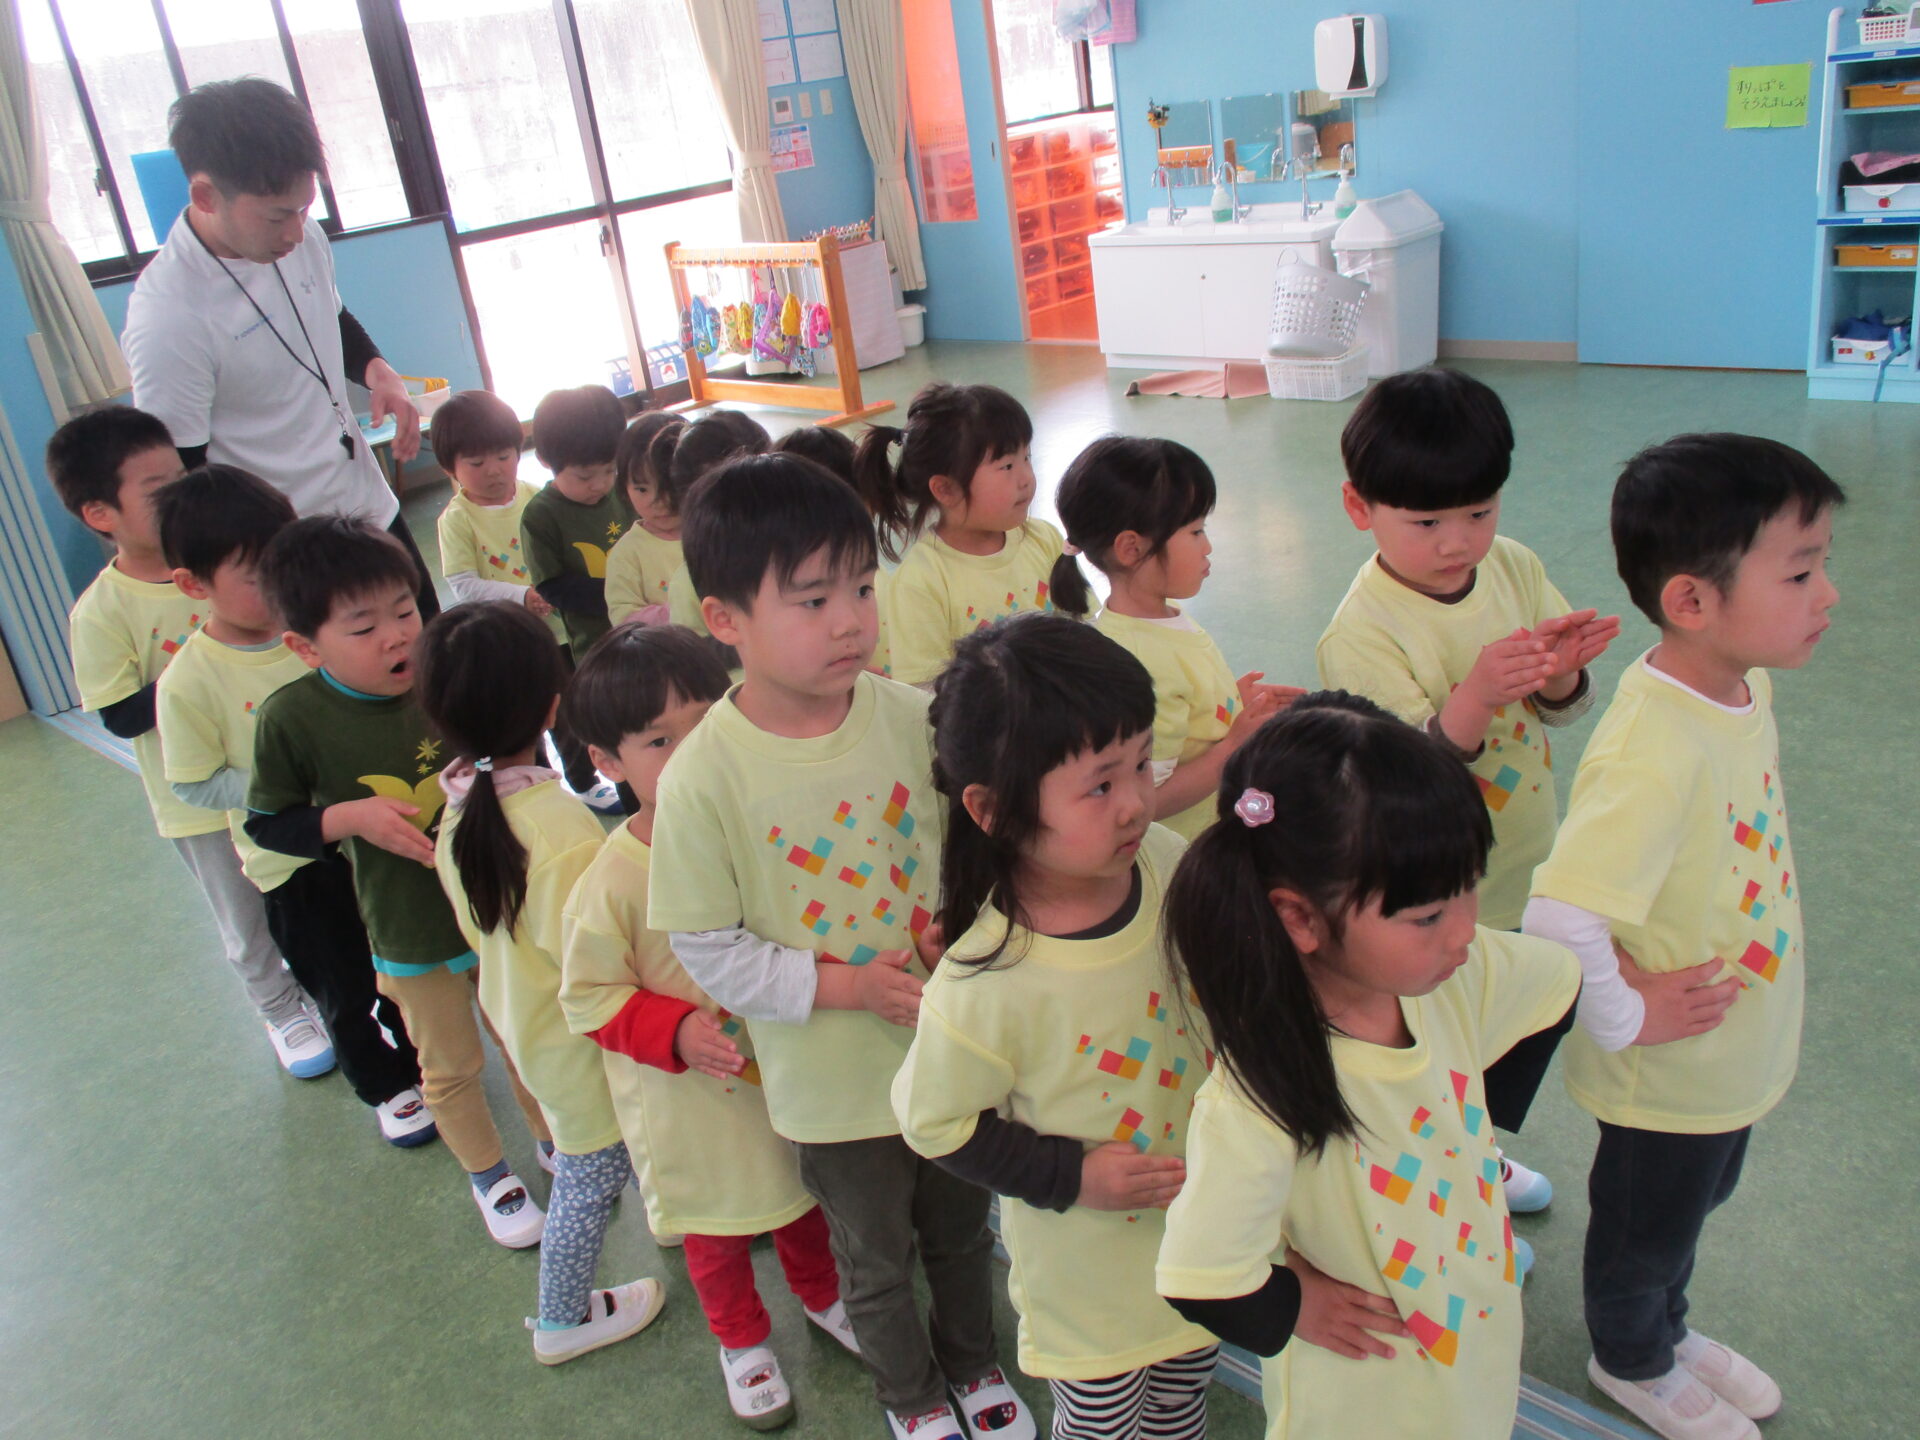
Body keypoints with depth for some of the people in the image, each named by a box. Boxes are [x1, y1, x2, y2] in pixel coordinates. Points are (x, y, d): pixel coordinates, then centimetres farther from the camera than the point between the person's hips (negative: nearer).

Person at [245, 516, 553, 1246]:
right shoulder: (292, 718, -19)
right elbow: (266, 823, -7)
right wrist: (352, 816, -21)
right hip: (407, 929, -2)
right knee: (451, 1065, 18)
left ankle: (557, 1141, 47)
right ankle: (486, 1172, 44)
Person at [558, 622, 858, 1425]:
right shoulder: (611, 883, -24)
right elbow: (589, 995, -15)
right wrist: (676, 1031, -27)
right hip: (690, 1101, -3)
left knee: (802, 1195, 27)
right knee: (716, 1229, 20)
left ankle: (821, 1296, 57)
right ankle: (742, 1340, 49)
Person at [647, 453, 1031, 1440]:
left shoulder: (908, 715, -14)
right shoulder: (703, 778, -23)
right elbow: (708, 950, -15)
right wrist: (845, 987, -20)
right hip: (834, 1080, -3)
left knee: (962, 1229, 28)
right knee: (876, 1259, 23)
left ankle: (973, 1360, 58)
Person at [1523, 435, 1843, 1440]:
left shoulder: (1747, 682, -8)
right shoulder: (1653, 753, -38)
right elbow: (1558, 920, -42)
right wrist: (1625, 1018, -26)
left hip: (1735, 1053, 8)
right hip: (1668, 1076, -8)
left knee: (1693, 1204, 31)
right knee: (1645, 1225, 21)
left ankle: (1667, 1331, 59)